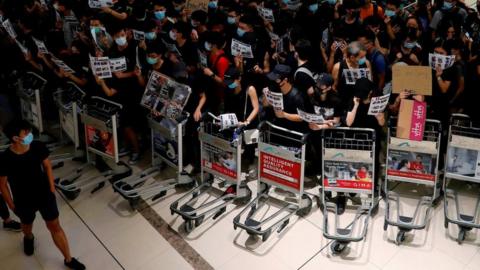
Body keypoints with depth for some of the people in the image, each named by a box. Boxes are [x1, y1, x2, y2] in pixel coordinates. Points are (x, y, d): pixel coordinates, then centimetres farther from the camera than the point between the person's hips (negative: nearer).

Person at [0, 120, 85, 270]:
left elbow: (47, 166, 0)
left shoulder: (38, 147, -19)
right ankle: (28, 238, 66)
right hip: (24, 201, -1)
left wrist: (52, 188, 2)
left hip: (45, 195, 1)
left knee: (55, 226, 9)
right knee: (27, 225, 28)